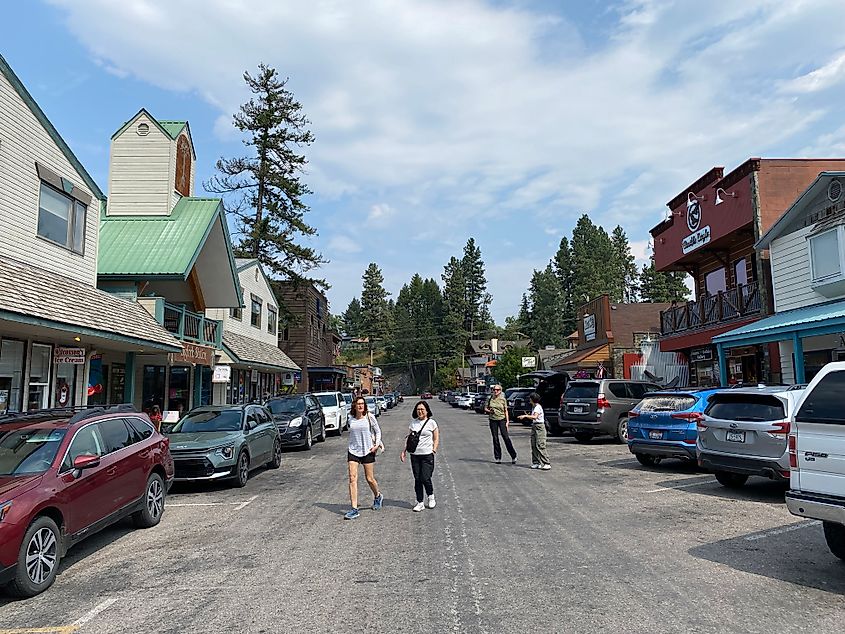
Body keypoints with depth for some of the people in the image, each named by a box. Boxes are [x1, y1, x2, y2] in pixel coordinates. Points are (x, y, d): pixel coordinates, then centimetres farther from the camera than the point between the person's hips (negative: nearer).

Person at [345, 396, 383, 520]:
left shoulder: (369, 417, -5)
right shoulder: (351, 420, 4)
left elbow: (378, 431, 4)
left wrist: (377, 444, -6)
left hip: (368, 451, -2)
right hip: (353, 451, 2)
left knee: (370, 479, 6)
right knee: (352, 479, -8)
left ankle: (378, 496, 38)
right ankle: (354, 509, -5)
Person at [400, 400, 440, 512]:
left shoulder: (431, 422, 0)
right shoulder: (413, 423, 9)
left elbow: (436, 439, 4)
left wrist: (434, 450, -8)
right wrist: (404, 451, 7)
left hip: (427, 455, -3)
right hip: (415, 455, 4)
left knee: (425, 478, -8)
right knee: (417, 480, 4)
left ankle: (431, 497, 19)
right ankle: (420, 503, 14)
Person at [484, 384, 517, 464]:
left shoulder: (503, 399, 2)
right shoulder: (490, 399, 5)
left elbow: (506, 411, 4)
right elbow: (485, 408, 12)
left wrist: (507, 421, -4)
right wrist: (489, 411, -10)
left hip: (502, 419, -2)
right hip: (493, 420, 2)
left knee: (506, 437, -7)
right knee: (495, 438, 4)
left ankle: (513, 456, 2)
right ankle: (497, 457, 12)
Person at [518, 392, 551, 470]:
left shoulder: (538, 407, -12)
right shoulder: (534, 407, 16)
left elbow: (535, 417, -25)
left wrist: (525, 416, -23)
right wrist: (527, 416, 9)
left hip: (539, 426, -9)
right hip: (534, 426, 9)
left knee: (540, 446, -12)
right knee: (534, 445, 6)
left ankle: (547, 463, -11)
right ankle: (536, 462, 10)